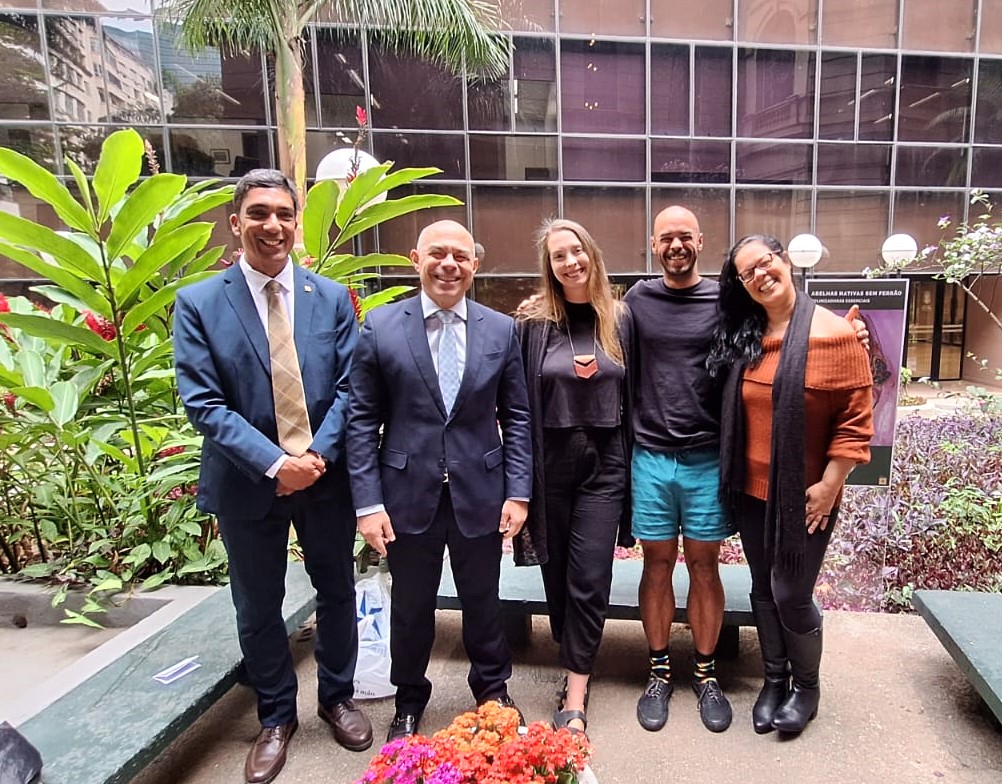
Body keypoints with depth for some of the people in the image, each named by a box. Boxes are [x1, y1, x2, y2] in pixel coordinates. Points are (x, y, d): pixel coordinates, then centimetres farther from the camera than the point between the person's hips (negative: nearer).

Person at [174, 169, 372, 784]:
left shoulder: (332, 297, 1)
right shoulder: (199, 304, -6)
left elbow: (349, 387, -2)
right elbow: (203, 403, -12)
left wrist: (317, 455, -15)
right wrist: (275, 463, -20)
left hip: (326, 474, 2)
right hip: (248, 482, -1)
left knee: (337, 593, 16)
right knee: (258, 607, 15)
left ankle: (338, 696, 41)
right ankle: (277, 716, 39)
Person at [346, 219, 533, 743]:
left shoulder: (501, 329, 1)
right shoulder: (380, 326, -4)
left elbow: (516, 418, 3)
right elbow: (362, 420, -4)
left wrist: (518, 491, -2)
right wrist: (367, 502, -8)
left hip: (480, 495, 1)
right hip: (408, 494, 0)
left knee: (482, 602, 17)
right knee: (410, 607, 17)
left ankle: (493, 692, 43)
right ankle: (409, 704, 41)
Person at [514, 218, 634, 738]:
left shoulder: (619, 320, 2)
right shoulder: (533, 322, -2)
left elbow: (634, 397, 6)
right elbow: (520, 404, -2)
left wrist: (634, 467, 5)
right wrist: (522, 476, -3)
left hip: (603, 462, 0)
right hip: (551, 461, 0)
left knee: (588, 577, 0)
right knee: (557, 570, 13)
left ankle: (575, 696, 13)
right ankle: (576, 664, 35)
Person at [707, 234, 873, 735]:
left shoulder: (835, 334, -13)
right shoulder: (742, 337, 2)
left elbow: (856, 417, -12)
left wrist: (829, 484, -13)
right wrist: (732, 477, 9)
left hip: (803, 496, -5)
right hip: (751, 491, 5)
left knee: (791, 594, 5)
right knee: (764, 589, 16)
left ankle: (806, 687, 33)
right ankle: (774, 679, 38)